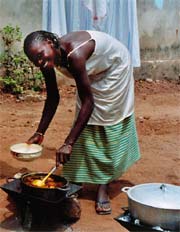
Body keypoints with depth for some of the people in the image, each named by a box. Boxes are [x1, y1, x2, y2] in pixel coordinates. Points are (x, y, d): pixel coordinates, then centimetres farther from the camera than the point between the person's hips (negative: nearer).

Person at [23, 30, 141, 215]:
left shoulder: (74, 55, -42)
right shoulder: (48, 60, -20)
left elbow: (88, 102, -40)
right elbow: (53, 98, -8)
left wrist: (68, 143, -42)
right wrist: (39, 133, -12)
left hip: (114, 66, -6)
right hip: (94, 72, 7)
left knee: (107, 123, -8)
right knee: (86, 124, 2)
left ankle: (103, 187, -4)